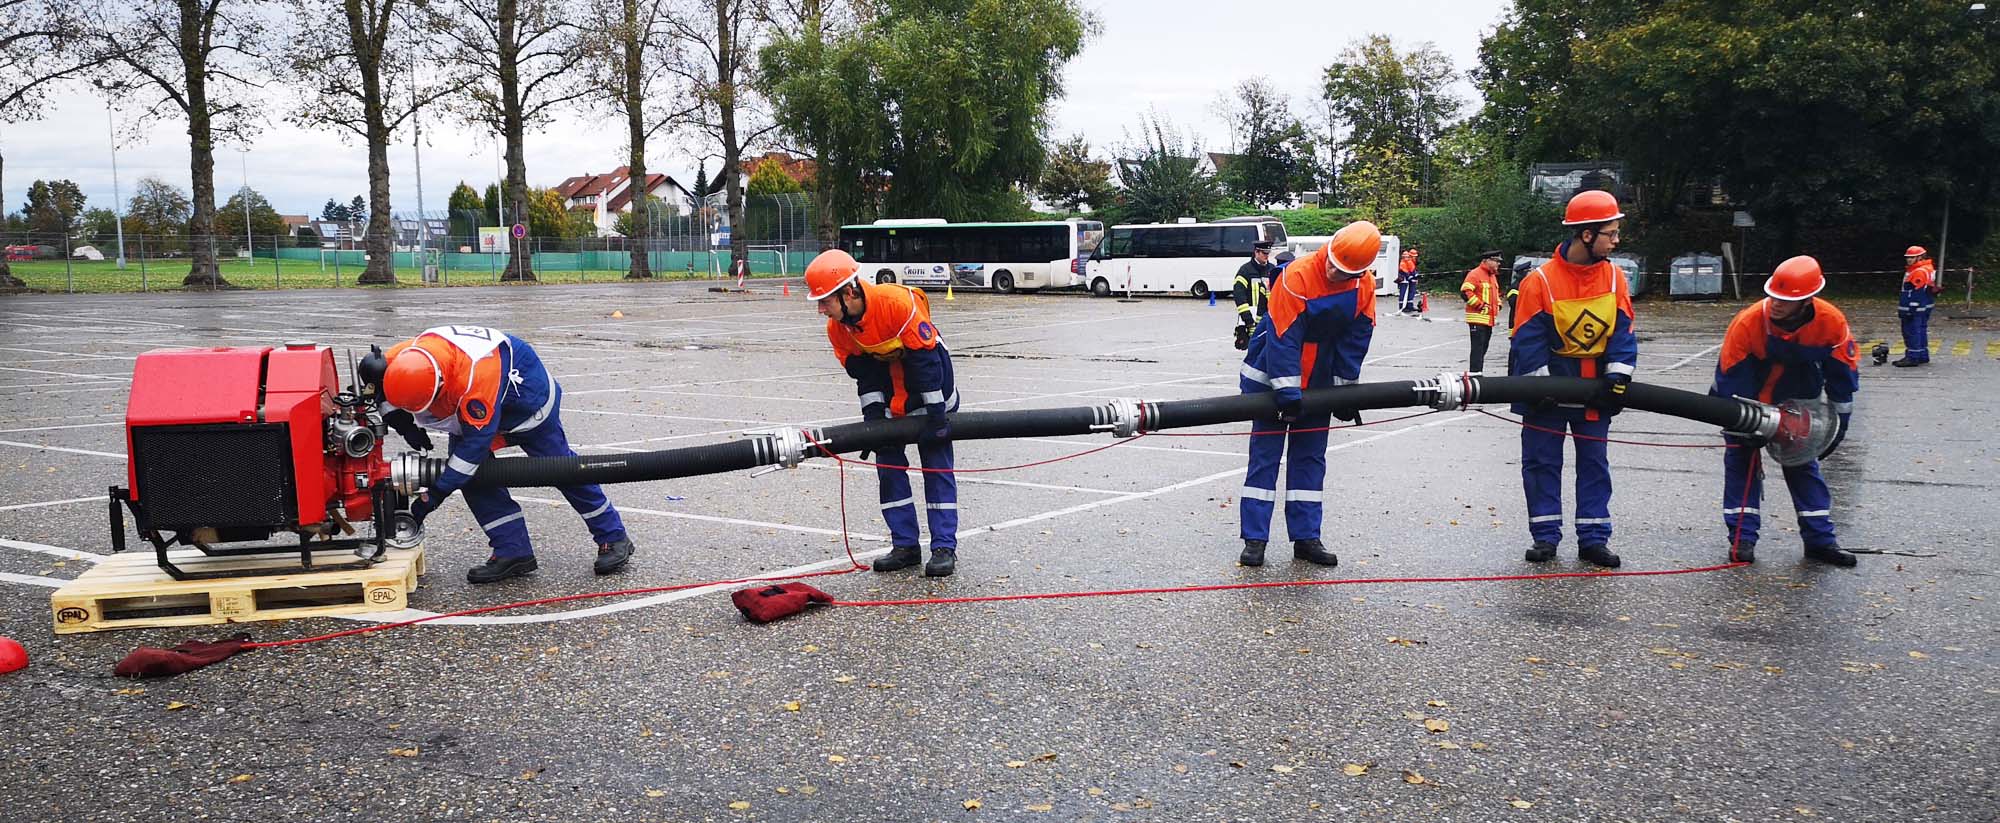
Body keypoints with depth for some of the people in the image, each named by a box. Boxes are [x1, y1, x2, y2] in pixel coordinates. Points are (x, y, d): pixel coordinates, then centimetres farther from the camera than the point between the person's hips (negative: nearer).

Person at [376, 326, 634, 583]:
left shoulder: (475, 378, -46)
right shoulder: (406, 356, -26)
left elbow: (476, 441, -39)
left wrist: (435, 494, -34)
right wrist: (404, 426, -18)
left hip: (526, 395, -7)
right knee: (472, 471, -7)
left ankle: (613, 538, 17)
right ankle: (513, 552, -1)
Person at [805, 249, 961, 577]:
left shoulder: (898, 301, -33)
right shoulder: (837, 328, -13)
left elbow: (926, 357, -28)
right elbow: (862, 372, -2)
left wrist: (936, 413, -24)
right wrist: (873, 415, -11)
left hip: (930, 383, -6)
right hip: (888, 387, 6)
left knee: (937, 464, -3)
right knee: (888, 463, 4)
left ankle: (945, 547, 2)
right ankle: (905, 545, 12)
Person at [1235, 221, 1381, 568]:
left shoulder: (1364, 285, -9)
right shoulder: (1296, 277, -25)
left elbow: (1355, 340, -1)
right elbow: (1283, 338, -26)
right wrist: (1288, 395, -27)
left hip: (1318, 383, 5)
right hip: (1273, 379, -5)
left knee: (1310, 458, 8)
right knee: (1264, 455, -3)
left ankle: (1306, 537, 15)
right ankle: (1254, 539, 1)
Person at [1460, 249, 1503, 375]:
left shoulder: (1492, 276, 19)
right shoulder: (1475, 274, -11)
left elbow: (1496, 293, 35)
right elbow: (1465, 292, -21)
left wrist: (1498, 305, 17)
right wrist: (1480, 305, -20)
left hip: (1489, 319, 9)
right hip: (1478, 318, -9)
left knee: (1483, 348, 12)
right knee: (1478, 348, -12)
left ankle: (1478, 372, 19)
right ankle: (1475, 373, -13)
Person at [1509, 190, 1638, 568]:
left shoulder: (1614, 277, -3)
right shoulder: (1540, 280, -15)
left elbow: (1623, 333, -2)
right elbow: (1528, 341, -13)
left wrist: (1617, 379, -13)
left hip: (1595, 387, 4)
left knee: (1594, 462, 8)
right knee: (1542, 462, 3)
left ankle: (1593, 537, 15)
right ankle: (1545, 535, 13)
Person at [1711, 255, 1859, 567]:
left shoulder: (1831, 323, -25)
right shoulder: (1747, 322, -32)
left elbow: (1843, 375, -10)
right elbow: (1729, 378, -22)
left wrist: (1839, 424, -5)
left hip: (1797, 403, 2)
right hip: (1749, 401, -2)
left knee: (1804, 463, 7)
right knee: (1742, 460, -3)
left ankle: (1820, 540, 13)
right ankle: (1743, 538, 3)